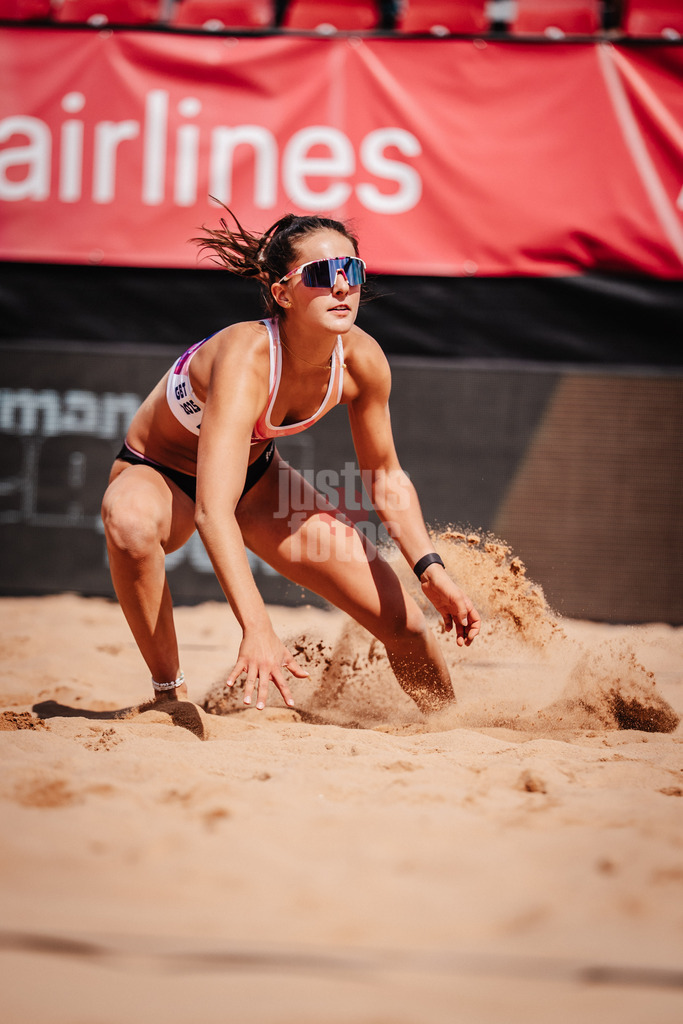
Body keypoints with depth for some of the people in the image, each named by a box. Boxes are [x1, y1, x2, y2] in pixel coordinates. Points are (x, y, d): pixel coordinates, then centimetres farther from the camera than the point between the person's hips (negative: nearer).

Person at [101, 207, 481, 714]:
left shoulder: (361, 360, -21)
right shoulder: (245, 358, -40)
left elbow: (387, 479, -3)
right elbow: (213, 511, -48)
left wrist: (432, 571, -14)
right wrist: (257, 630, -58)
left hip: (256, 477, 5)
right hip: (158, 476, -5)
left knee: (400, 618, -3)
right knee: (131, 521, -42)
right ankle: (170, 691, -22)